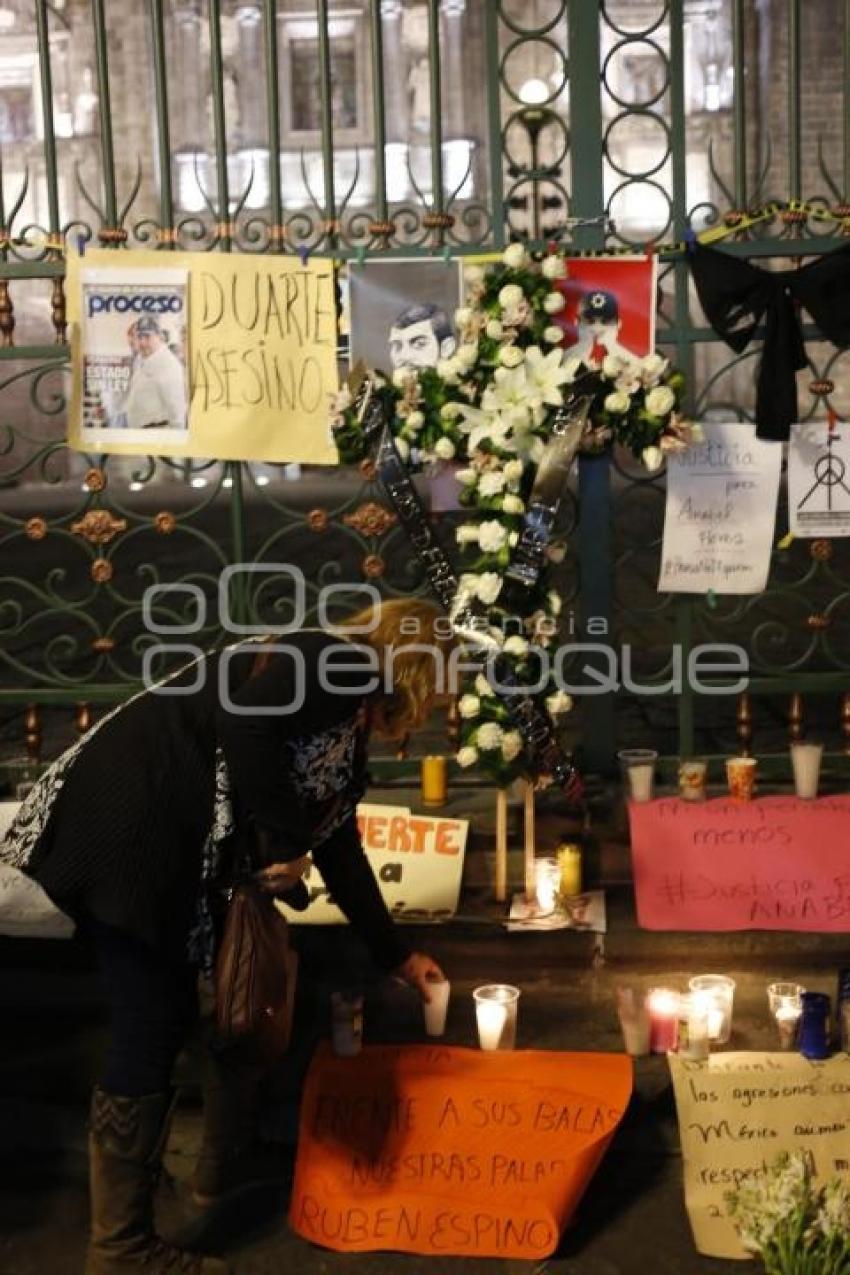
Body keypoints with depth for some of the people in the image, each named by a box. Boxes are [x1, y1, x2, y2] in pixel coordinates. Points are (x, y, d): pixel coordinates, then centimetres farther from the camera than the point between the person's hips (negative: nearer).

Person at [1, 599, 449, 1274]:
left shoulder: (350, 733, 20)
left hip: (181, 855, 11)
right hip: (127, 824, -11)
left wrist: (395, 953, 34)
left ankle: (226, 1173, 34)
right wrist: (283, 843, -17)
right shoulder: (333, 665, -9)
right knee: (151, 1030, -6)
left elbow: (340, 849, 27)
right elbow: (243, 715, -27)